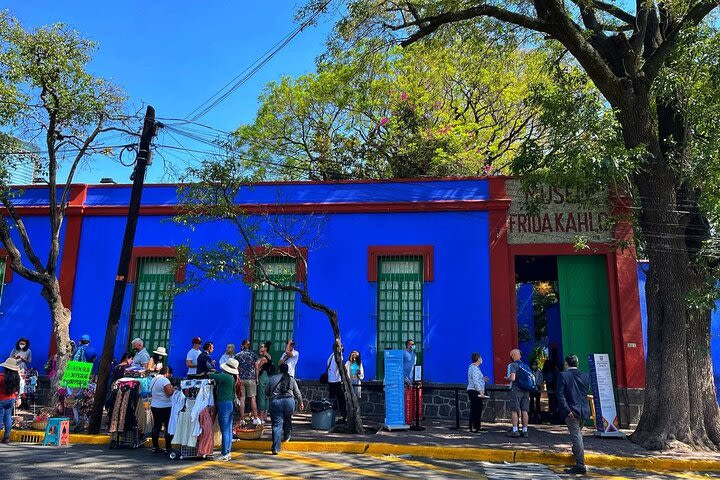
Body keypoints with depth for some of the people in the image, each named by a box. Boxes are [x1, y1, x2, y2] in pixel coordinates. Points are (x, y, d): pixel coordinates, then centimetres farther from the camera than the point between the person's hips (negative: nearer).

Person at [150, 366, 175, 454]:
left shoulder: (154, 379, 12)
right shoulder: (165, 380, -16)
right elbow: (169, 393, -22)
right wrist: (173, 389, -2)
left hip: (154, 406, 9)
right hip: (165, 407, -8)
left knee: (156, 427, 12)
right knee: (168, 427, -1)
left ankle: (155, 447, 17)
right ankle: (168, 448, 0)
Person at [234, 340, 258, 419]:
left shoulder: (237, 356, 3)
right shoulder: (253, 354, 2)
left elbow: (235, 368, 2)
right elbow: (256, 368, 2)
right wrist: (257, 378, 9)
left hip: (241, 379, 0)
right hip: (251, 379, 0)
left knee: (242, 399, 3)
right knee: (252, 398, 4)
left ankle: (242, 419, 4)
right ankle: (255, 418, 4)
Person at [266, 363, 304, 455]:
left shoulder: (272, 379, 14)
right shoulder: (291, 379, 14)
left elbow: (266, 393, 19)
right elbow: (297, 393, 17)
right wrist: (300, 403, 33)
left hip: (275, 402, 0)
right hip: (289, 401, 0)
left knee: (277, 424, -1)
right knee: (287, 419, 26)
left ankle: (275, 448, -5)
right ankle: (286, 437, 41)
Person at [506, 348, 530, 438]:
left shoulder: (512, 365, -8)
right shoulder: (525, 366, 14)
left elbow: (513, 378, -19)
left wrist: (507, 378, 0)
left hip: (516, 390, -6)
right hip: (525, 390, 6)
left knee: (514, 411, -1)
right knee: (524, 411, 7)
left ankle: (515, 430, -3)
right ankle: (525, 431, 9)